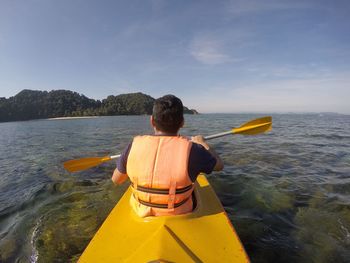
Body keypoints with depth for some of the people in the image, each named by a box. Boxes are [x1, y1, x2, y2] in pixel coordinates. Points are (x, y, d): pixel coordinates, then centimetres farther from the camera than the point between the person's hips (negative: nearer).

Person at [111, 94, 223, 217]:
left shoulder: (135, 145, -20)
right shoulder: (190, 149, -26)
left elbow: (116, 180, -3)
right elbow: (219, 165, -5)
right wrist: (203, 143, 11)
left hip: (141, 214, 2)